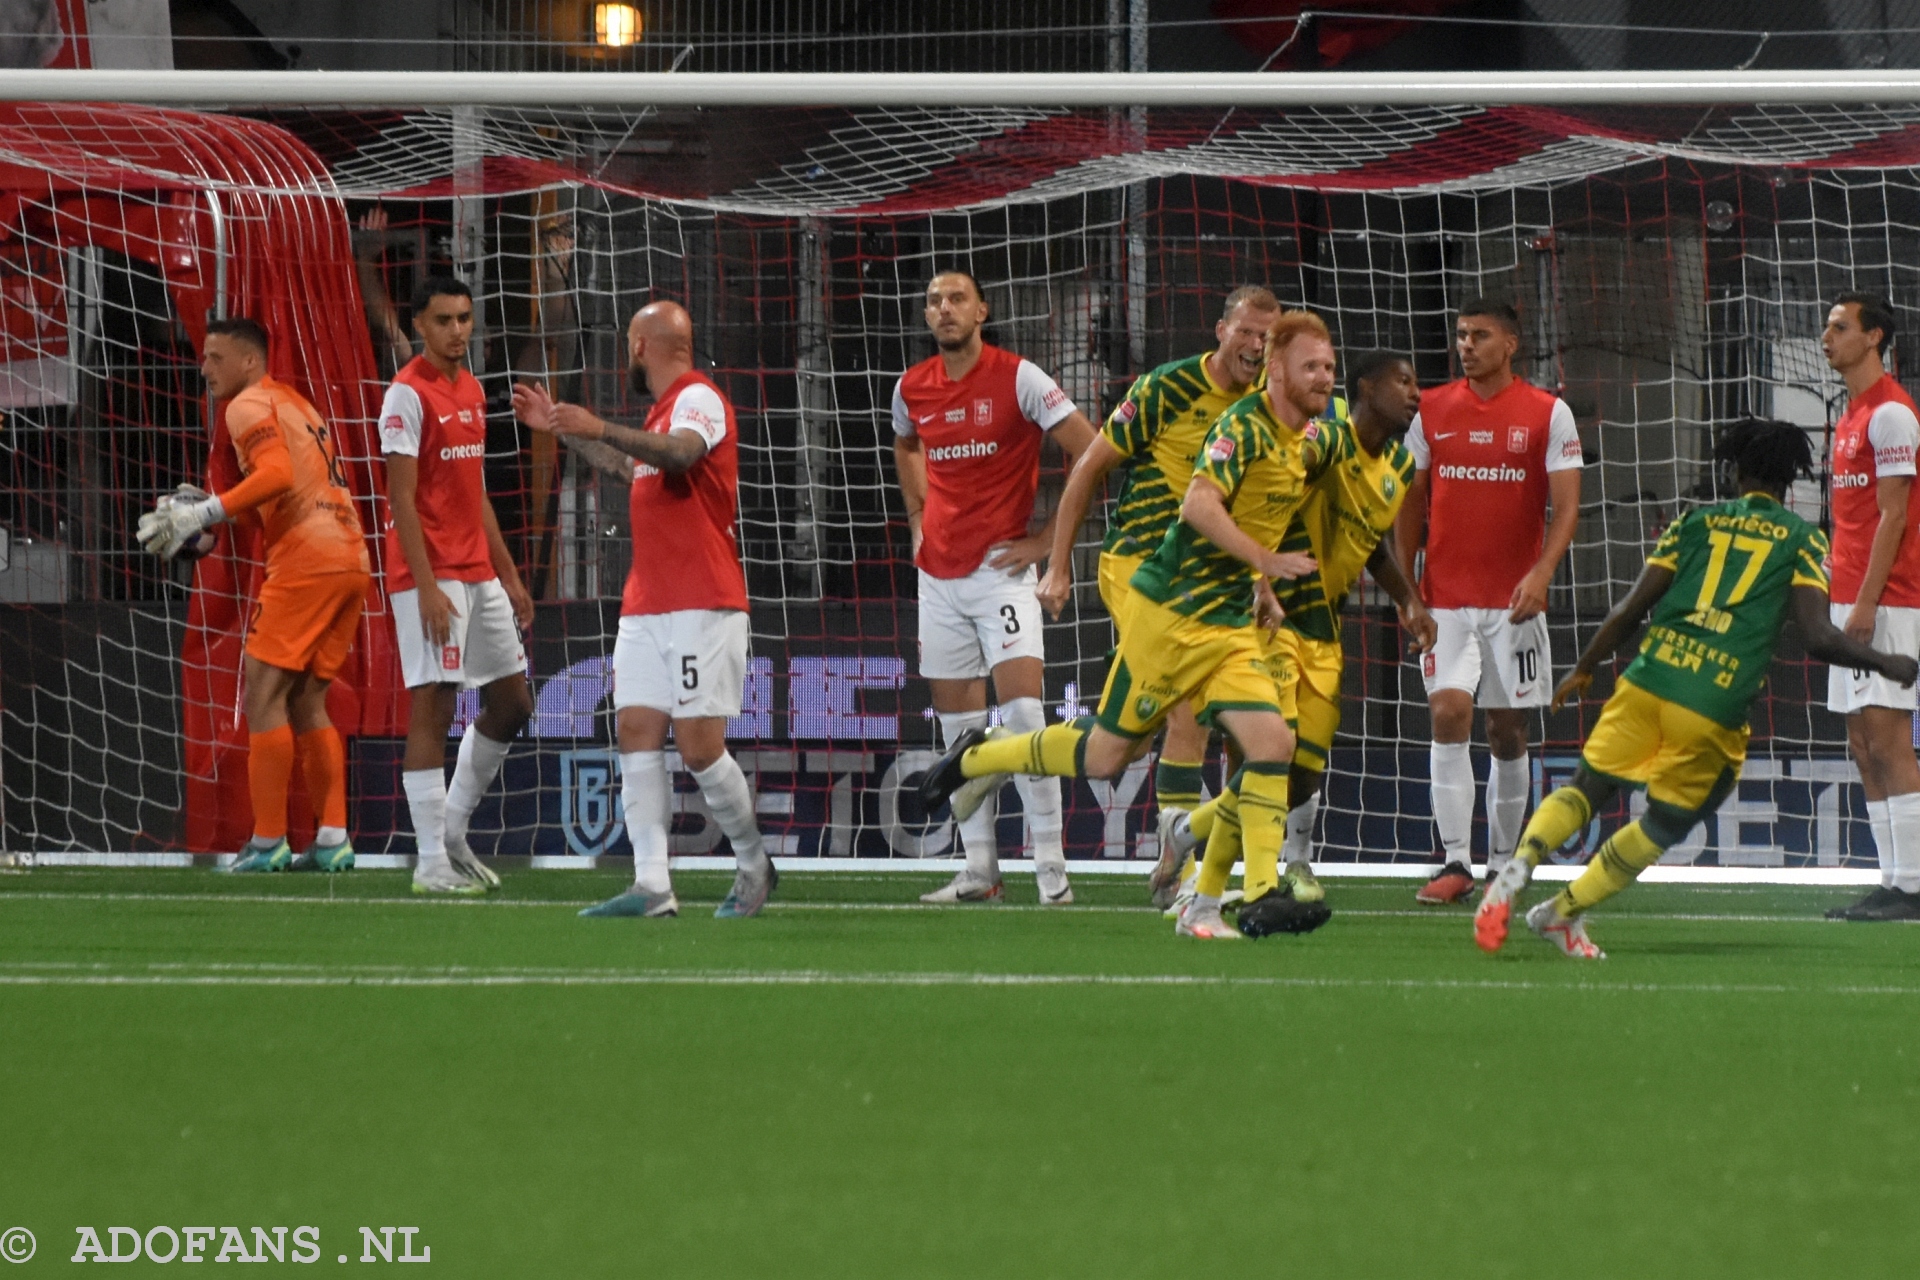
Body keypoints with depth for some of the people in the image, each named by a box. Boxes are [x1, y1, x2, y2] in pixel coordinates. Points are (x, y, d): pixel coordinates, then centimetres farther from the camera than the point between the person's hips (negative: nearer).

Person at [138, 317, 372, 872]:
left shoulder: (249, 406, -3)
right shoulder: (297, 405, 26)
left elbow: (277, 475, -20)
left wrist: (206, 512, -17)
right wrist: (209, 509, 19)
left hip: (306, 558, -9)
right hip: (351, 560, 9)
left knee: (264, 694, -5)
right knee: (305, 702, 13)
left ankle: (268, 843, -8)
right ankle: (333, 840, 6)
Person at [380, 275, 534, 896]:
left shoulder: (471, 391, 15)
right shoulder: (408, 394, -10)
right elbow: (402, 498, -15)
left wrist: (508, 575, 19)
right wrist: (427, 587, -21)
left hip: (478, 573, 9)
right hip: (431, 574, -9)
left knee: (511, 703, 11)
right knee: (433, 706, -8)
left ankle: (453, 831, 22)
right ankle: (431, 862, -6)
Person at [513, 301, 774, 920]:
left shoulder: (699, 399, -9)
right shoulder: (664, 410, 20)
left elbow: (681, 452, -32)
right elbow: (626, 459, 42)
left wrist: (599, 428, -43)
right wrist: (561, 427, 43)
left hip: (703, 607, -9)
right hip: (645, 608, 9)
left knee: (699, 747, -9)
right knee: (637, 736, -3)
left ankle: (754, 865, 12)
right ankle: (652, 887, -8)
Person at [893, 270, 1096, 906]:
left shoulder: (1017, 378, -9)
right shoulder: (912, 389, 7)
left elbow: (1089, 450, -10)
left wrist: (1050, 536, -10)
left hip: (1001, 567, -6)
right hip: (939, 572, 6)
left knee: (1022, 713, -16)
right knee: (957, 727, 7)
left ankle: (1051, 869, -14)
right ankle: (979, 870, 12)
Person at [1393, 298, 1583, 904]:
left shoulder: (1548, 414, -1)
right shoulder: (1431, 410, 6)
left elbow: (1566, 505, -6)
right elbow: (1412, 503, 12)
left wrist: (1542, 571, -21)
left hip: (1515, 598, -1)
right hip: (1446, 597, 1)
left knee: (1508, 732, 5)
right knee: (1449, 714, -13)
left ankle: (1503, 863, 18)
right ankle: (1455, 864, -14)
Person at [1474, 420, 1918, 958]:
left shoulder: (1695, 523, 14)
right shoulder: (1802, 540, 7)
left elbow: (1631, 608, 9)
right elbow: (1820, 637, -4)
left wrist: (1583, 670, 22)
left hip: (1648, 681, 2)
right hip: (1716, 707, -2)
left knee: (1587, 788, 11)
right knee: (1665, 824, 16)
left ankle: (1519, 866, -16)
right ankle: (1563, 912, 12)